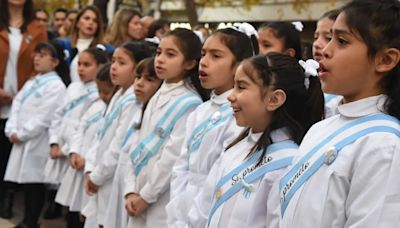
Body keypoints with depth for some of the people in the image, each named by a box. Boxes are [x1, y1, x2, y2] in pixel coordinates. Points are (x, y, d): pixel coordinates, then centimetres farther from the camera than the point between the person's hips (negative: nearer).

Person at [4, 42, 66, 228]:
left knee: (35, 183, -1)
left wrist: (21, 134, -13)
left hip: (38, 143, -7)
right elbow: (17, 105, 11)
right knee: (25, 182, 11)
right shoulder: (31, 83, 18)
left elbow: (44, 118, -15)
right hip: (22, 141, 7)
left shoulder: (56, 86, -8)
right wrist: (11, 131, -4)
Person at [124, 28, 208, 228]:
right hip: (140, 201, 8)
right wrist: (131, 192, 3)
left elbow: (174, 157, -18)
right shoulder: (157, 98, 11)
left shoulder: (190, 104, -14)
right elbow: (139, 147, 12)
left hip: (165, 204, -8)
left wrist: (146, 196, -12)